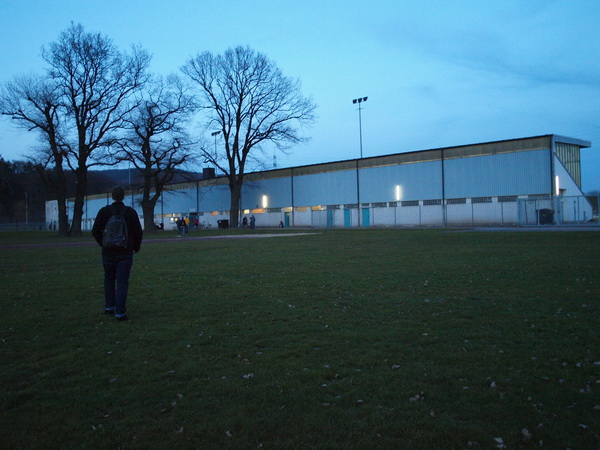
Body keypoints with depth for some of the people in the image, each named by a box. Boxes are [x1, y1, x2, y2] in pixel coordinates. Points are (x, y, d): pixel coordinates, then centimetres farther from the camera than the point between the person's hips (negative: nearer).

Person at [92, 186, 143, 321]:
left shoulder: (104, 211, -2)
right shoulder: (131, 212, -3)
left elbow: (95, 231, -2)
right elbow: (138, 232, -3)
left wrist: (102, 244, 13)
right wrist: (136, 247, 13)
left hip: (108, 252, 1)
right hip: (125, 253, -1)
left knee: (109, 280, 18)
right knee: (122, 282, -1)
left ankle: (109, 308, 24)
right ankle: (120, 312, -4)